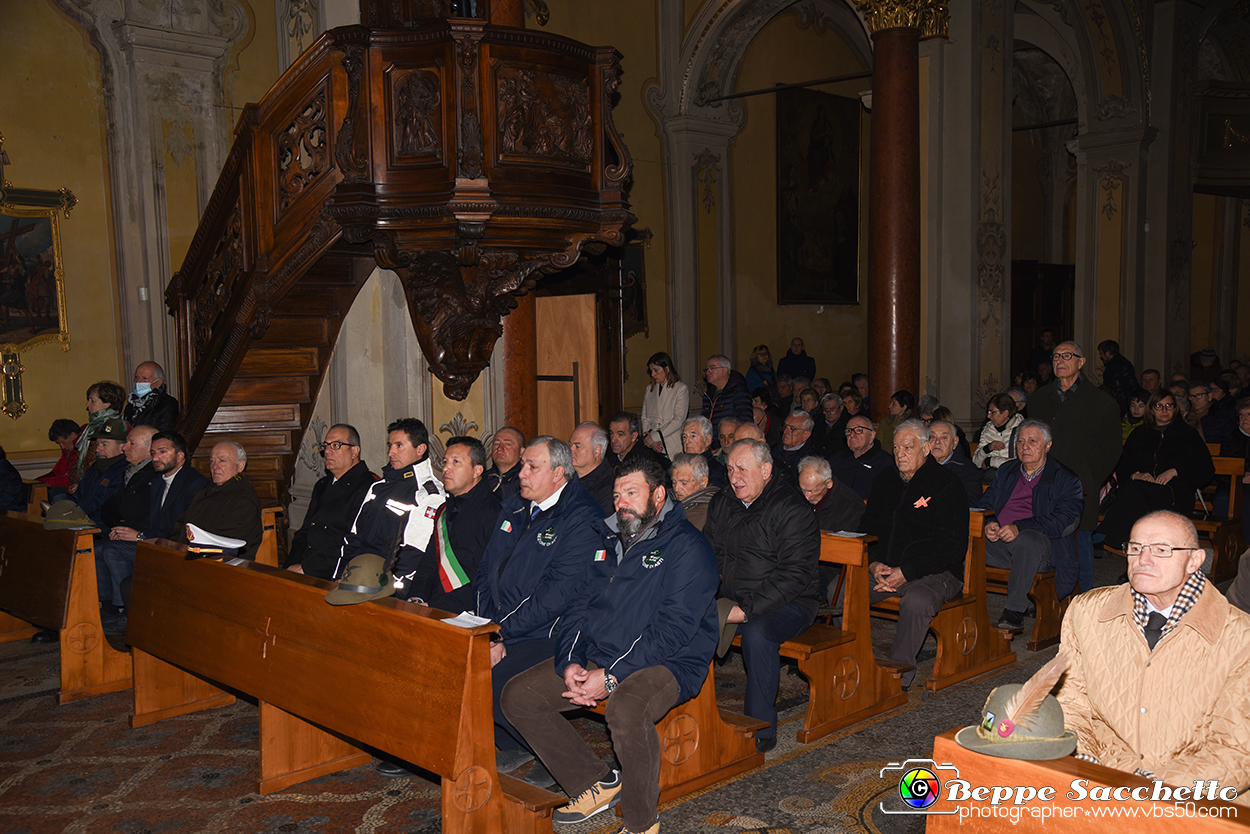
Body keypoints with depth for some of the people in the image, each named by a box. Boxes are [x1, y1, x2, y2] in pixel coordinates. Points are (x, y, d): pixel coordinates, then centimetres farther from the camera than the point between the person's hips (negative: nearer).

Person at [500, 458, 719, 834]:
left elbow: (674, 627, -18)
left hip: (667, 662, -7)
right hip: (595, 657, 7)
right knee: (518, 696, -6)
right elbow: (580, 605, 13)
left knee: (626, 709, -38)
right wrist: (570, 662, -6)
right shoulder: (610, 540, 15)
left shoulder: (688, 547, -9)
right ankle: (596, 783, 6)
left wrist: (611, 676, -23)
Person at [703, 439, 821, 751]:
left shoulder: (793, 510, -13)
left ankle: (762, 729, -20)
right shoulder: (722, 503, 9)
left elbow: (794, 575, -19)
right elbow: (711, 554, 15)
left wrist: (747, 610, -25)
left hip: (787, 603, -6)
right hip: (731, 599, 6)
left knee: (757, 632, -36)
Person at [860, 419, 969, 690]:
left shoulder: (948, 485, -3)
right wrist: (874, 564, -5)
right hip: (883, 569, 5)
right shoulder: (885, 480, 15)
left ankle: (899, 675, -25)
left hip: (935, 573, -5)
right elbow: (866, 528, 17)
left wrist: (906, 573, -18)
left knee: (916, 601, -37)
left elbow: (953, 546, -10)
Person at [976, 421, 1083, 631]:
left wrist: (1020, 527, -20)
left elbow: (1065, 521, -7)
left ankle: (1015, 611, -32)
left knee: (1027, 540, -40)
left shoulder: (1065, 479, 9)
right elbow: (985, 503, 19)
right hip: (998, 540, 4)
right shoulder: (1005, 471, 26)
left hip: (1042, 544, -4)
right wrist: (989, 524, -7)